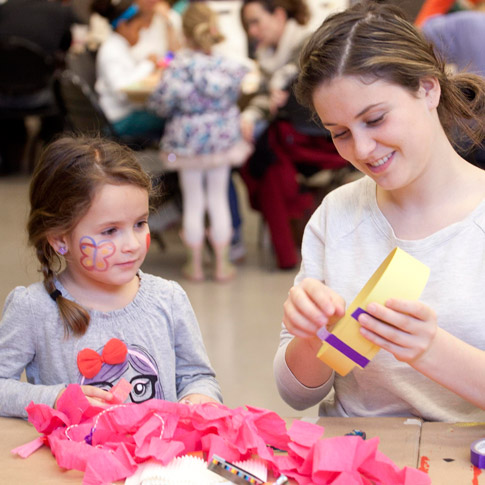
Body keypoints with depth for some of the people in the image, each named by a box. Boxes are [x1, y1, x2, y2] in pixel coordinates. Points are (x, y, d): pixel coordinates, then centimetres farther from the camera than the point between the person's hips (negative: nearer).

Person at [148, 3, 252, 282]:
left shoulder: (176, 68, -17)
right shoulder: (230, 67, -12)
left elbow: (161, 105, -10)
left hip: (186, 142, -1)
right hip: (222, 140, 1)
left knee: (193, 201, 10)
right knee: (219, 198, 12)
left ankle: (196, 265, 19)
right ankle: (222, 264, 17)